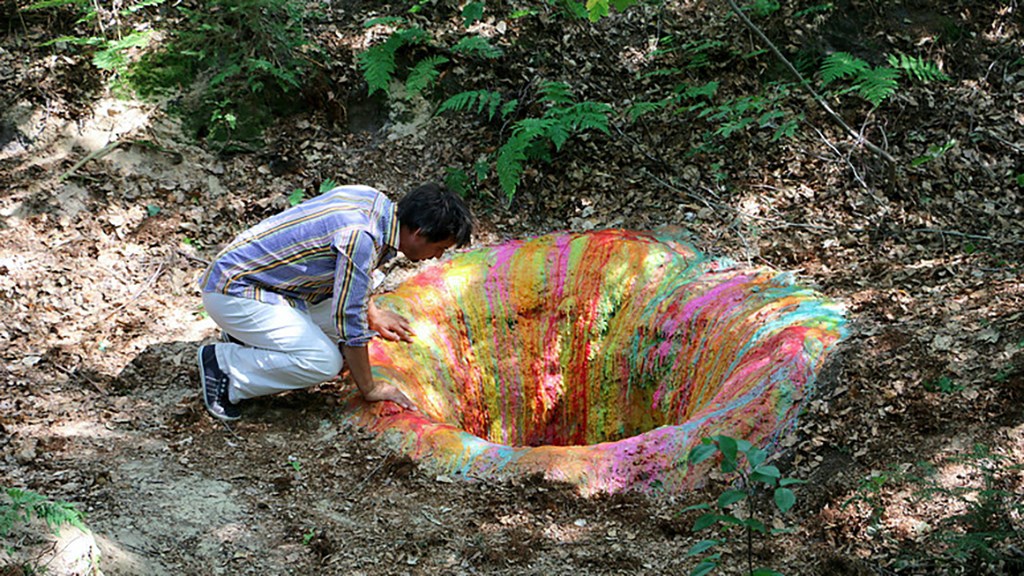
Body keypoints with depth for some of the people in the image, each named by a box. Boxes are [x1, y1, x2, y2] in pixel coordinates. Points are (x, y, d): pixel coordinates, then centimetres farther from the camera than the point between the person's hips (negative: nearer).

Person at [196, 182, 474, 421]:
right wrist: (370, 389, -12)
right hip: (234, 291, -10)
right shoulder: (361, 238, -28)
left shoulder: (373, 199, -1)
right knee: (325, 362, -21)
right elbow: (349, 318, -23)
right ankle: (223, 364, -8)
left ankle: (250, 339, 12)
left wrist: (372, 313, 16)